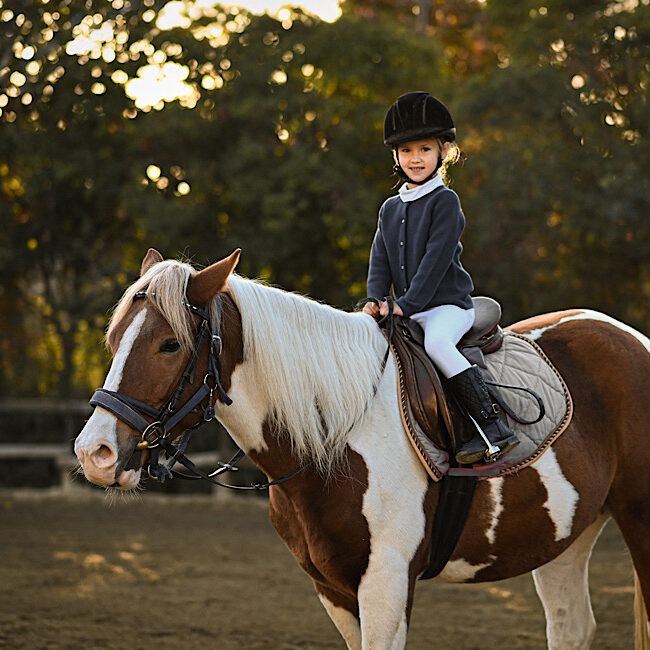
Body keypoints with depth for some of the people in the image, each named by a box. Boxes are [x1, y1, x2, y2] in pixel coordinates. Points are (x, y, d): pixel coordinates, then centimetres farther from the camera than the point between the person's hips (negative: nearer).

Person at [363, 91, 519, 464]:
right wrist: (376, 300, -6)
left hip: (448, 306, -8)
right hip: (409, 314, 8)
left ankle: (494, 427, -37)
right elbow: (381, 260, 13)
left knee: (436, 341, -35)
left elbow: (436, 259, -14)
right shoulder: (390, 209, 17)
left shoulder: (445, 202, -5)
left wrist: (406, 305, -19)